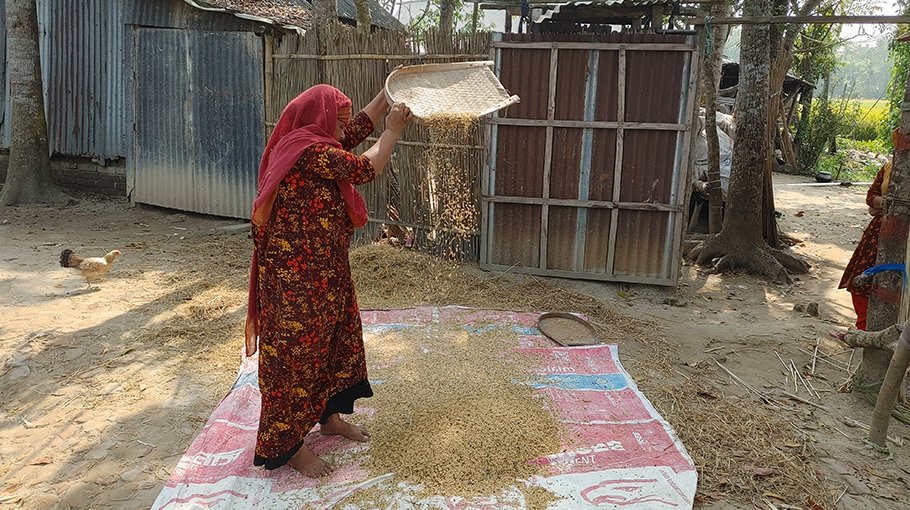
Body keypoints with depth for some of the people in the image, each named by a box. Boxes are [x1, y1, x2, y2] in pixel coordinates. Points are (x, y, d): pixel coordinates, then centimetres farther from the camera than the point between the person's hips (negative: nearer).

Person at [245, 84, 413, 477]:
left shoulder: (314, 145, 10)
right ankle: (287, 445, 15)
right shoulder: (312, 152, -21)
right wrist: (393, 130, -3)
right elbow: (366, 169, -16)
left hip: (324, 270, 11)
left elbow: (358, 127, 22)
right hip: (297, 274, -11)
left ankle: (329, 415, 38)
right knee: (297, 350, 0)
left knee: (336, 339, 20)